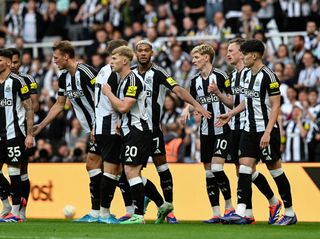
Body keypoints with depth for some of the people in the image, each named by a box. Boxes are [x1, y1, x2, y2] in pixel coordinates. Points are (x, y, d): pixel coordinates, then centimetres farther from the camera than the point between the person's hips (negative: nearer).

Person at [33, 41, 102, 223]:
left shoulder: (86, 72, -17)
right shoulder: (64, 78, 12)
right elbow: (59, 105, 22)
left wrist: (96, 127, -23)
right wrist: (41, 126, 22)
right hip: (93, 128, 9)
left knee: (93, 164, -11)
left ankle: (96, 212, -9)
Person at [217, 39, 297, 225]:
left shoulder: (268, 76, -14)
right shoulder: (249, 75, 11)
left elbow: (275, 106, -17)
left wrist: (267, 132, -23)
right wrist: (231, 114, 24)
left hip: (266, 130, -8)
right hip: (250, 130, 8)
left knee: (275, 169, 1)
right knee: (245, 167, -5)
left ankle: (290, 214, 13)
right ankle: (240, 213, -12)